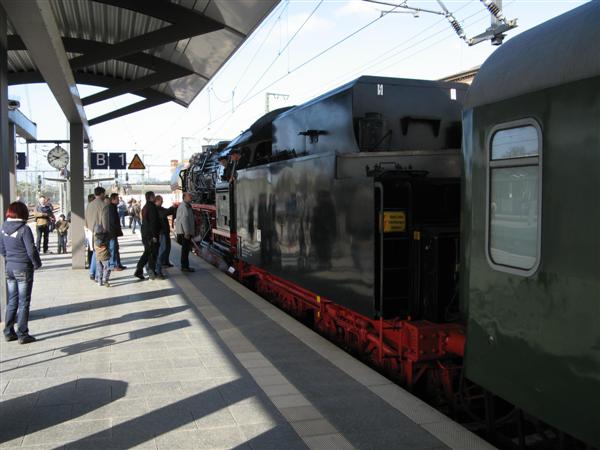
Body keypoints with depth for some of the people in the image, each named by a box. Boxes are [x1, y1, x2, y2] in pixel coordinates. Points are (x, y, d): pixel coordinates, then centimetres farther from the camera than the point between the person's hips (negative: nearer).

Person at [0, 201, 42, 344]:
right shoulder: (24, 229, -17)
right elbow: (31, 250, -17)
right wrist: (37, 264, -2)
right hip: (24, 268, -6)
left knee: (12, 301, 16)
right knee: (23, 302, 2)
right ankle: (22, 334, 7)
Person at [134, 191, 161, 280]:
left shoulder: (145, 207, 14)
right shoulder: (152, 207, -16)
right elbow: (153, 222, -20)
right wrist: (154, 235, -20)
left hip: (145, 233, 9)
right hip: (151, 234, -9)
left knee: (147, 252, 15)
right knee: (153, 253, -1)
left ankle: (139, 271, 12)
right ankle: (152, 272, 5)